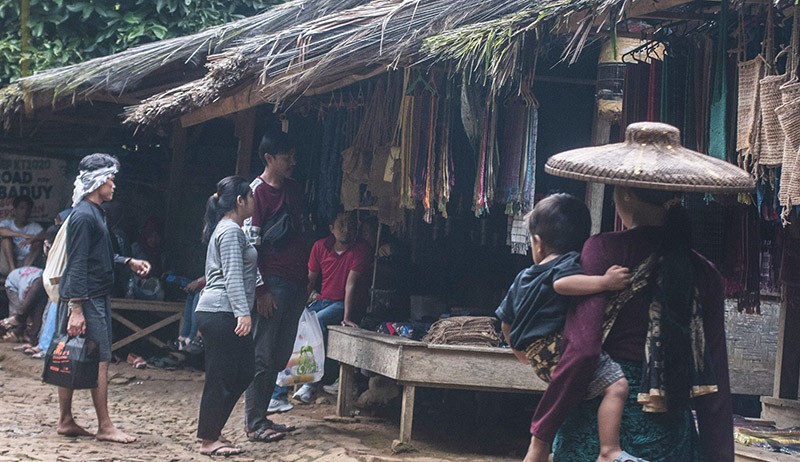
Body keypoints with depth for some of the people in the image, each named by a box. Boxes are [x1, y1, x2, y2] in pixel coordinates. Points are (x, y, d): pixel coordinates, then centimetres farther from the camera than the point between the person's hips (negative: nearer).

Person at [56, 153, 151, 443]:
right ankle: (105, 427, -2)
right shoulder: (83, 215, -15)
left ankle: (65, 421, 16)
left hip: (97, 297, 10)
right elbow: (77, 264, -20)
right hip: (86, 299, -10)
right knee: (100, 360, -7)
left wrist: (128, 262, 18)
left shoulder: (94, 212, 16)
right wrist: (76, 308, -23)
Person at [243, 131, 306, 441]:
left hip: (295, 284, 8)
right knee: (262, 355, -5)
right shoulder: (257, 192, -8)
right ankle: (253, 423, 0)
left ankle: (261, 417, 17)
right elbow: (250, 244, -12)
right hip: (272, 284, -8)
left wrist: (306, 280, 20)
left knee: (279, 356, 10)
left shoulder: (293, 188, 15)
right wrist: (261, 289, -16)